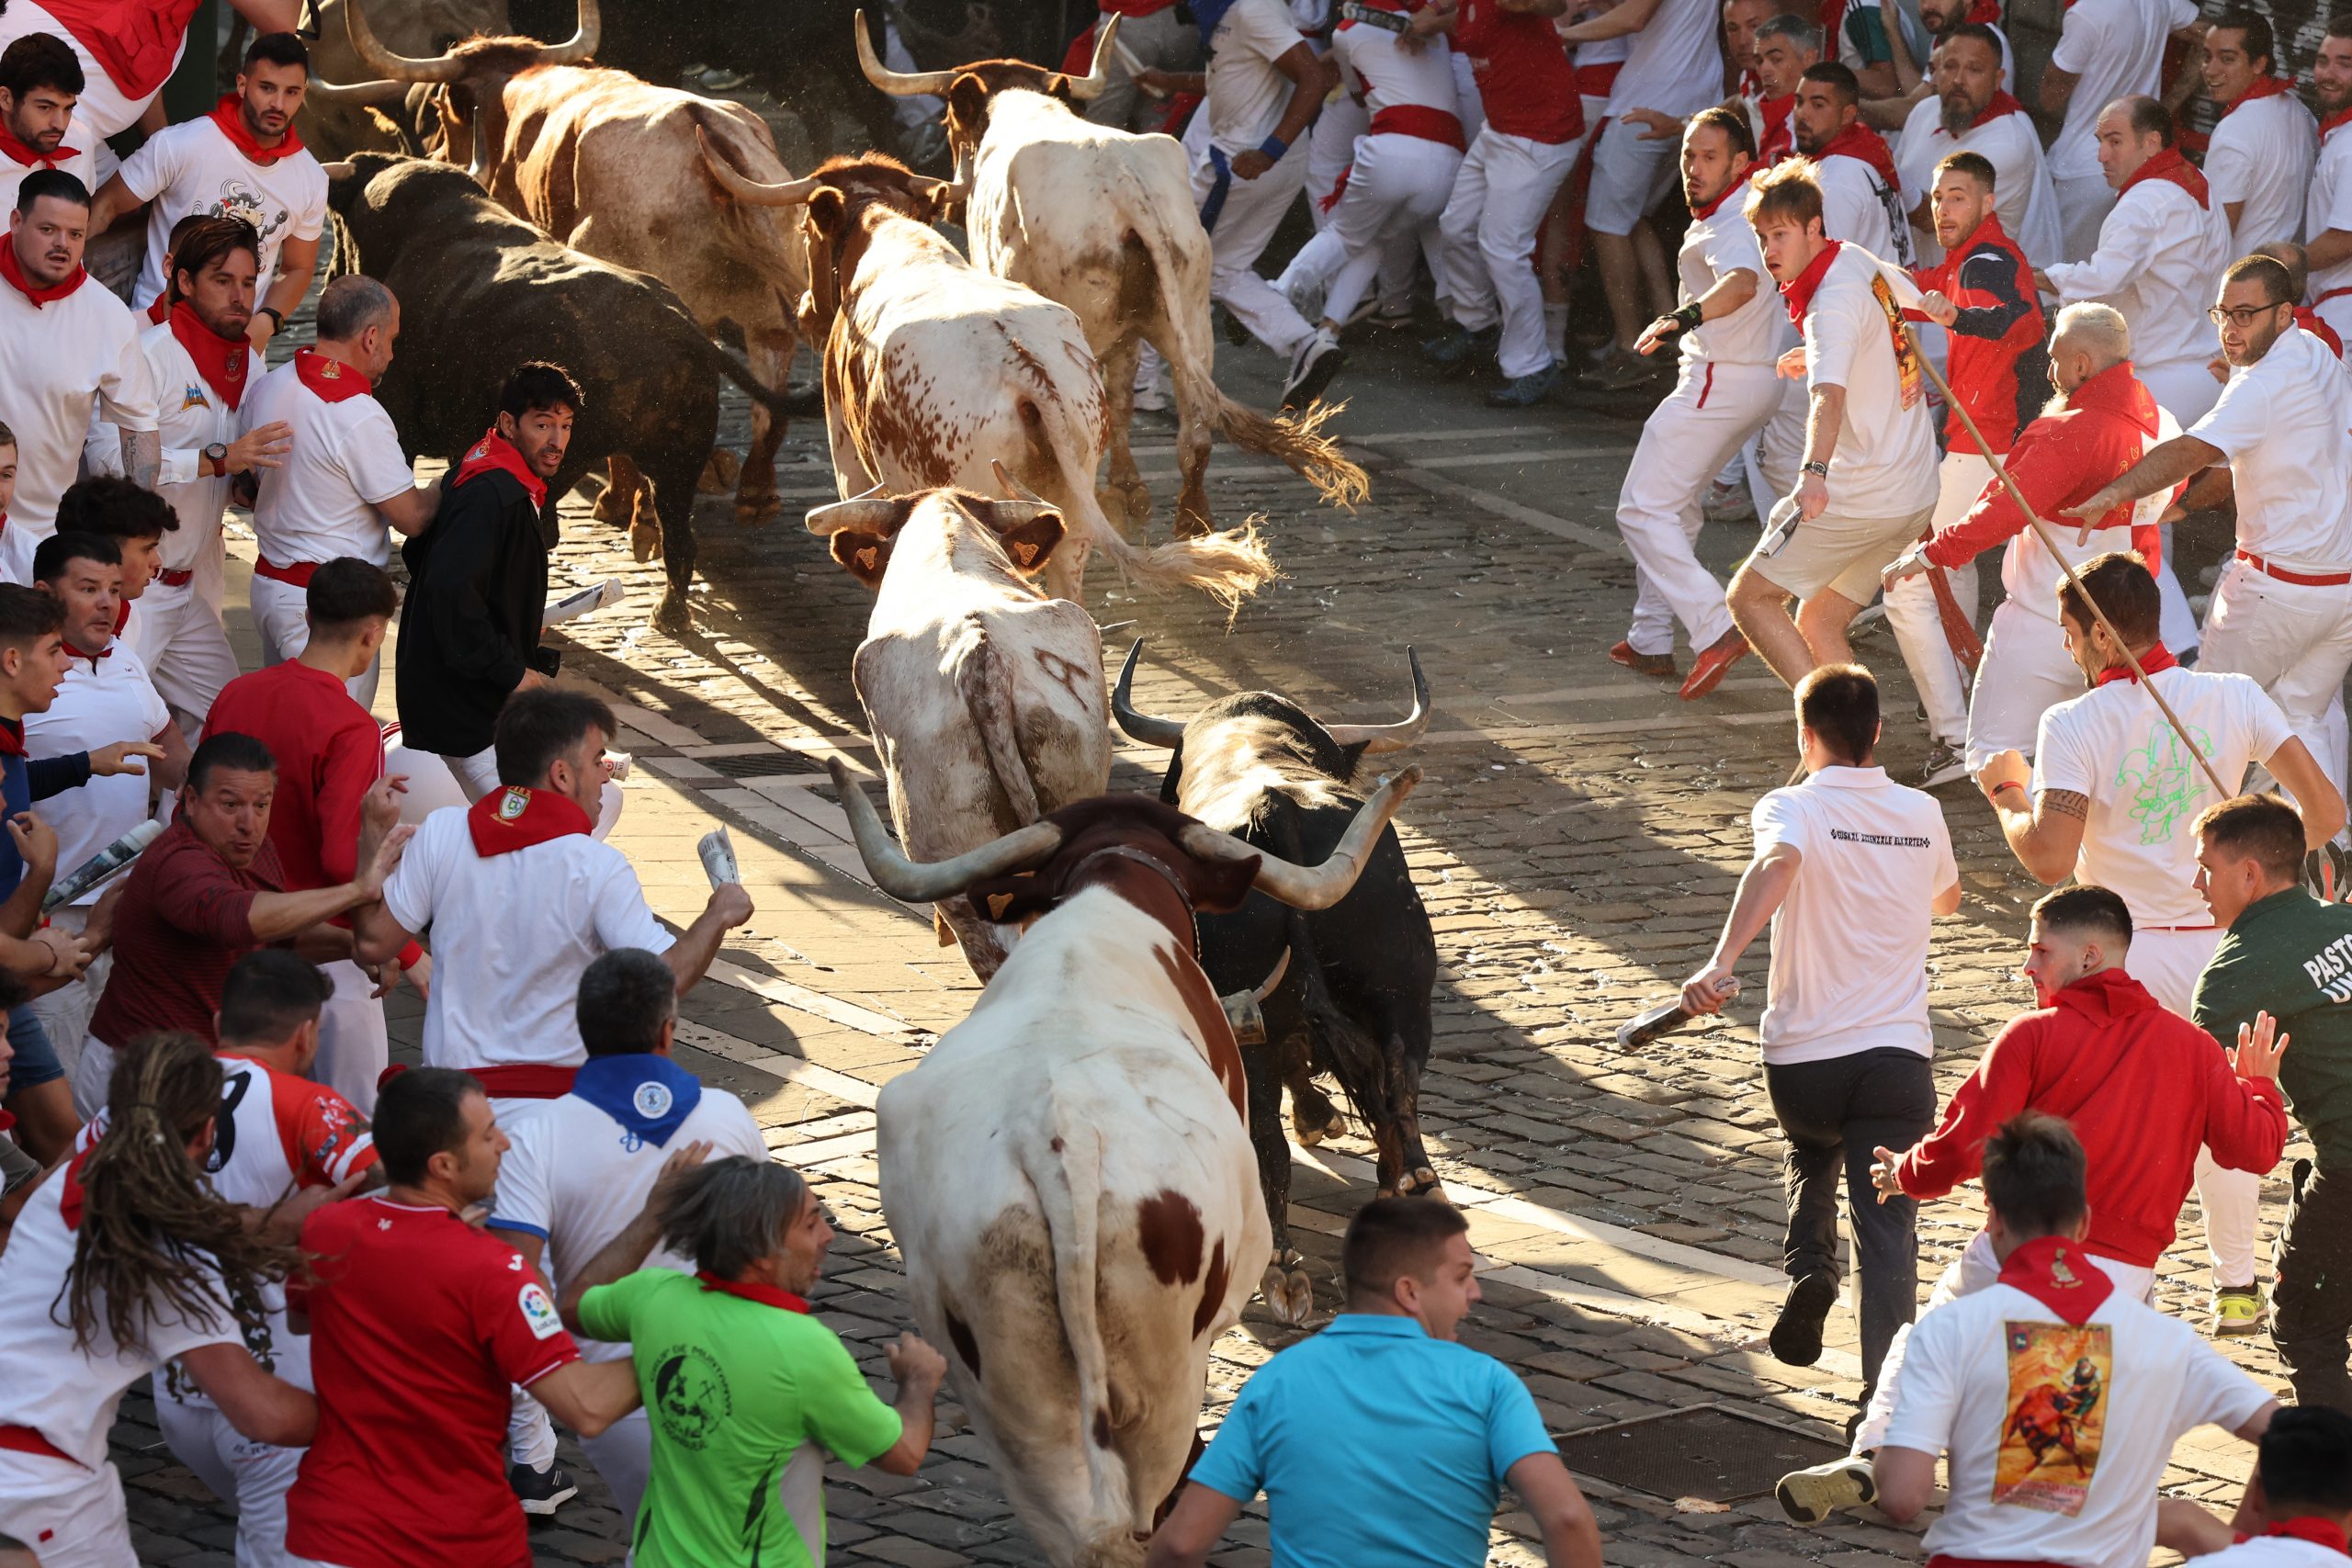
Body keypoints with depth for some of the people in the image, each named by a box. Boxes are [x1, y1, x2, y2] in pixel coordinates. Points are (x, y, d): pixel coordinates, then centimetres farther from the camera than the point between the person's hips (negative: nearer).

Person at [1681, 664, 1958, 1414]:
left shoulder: (1794, 807, -5)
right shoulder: (1922, 814, 8)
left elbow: (1777, 864, -30)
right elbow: (1946, 897, 29)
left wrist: (1722, 962, -40)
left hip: (1802, 1056, -1)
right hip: (1897, 1055, 1)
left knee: (1813, 1159, 31)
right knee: (1887, 1234, 0)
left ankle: (1808, 1268, 7)